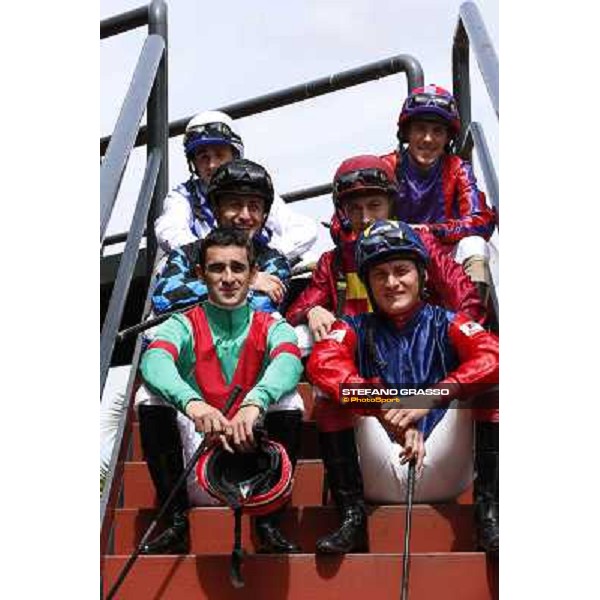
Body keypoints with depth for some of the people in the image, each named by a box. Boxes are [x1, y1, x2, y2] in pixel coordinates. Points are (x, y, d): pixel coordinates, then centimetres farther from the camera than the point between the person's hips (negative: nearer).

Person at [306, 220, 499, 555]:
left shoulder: (445, 324, 5)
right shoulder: (356, 330, 7)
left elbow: (492, 355, -16)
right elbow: (321, 364, -16)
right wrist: (386, 409, -32)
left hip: (445, 475, -1)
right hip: (379, 482, 1)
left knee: (490, 389, -17)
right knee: (333, 398, -18)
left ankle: (489, 513, -14)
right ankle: (352, 517, -14)